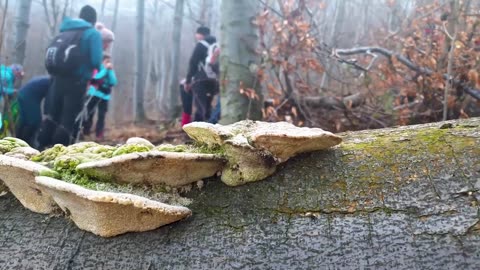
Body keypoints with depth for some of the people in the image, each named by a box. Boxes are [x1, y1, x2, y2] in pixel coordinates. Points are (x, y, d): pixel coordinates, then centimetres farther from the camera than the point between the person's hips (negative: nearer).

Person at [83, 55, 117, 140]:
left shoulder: (110, 71, 11)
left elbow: (113, 82, -3)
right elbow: (96, 77, -19)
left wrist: (110, 71, -9)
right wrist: (105, 69, -14)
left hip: (105, 96, 3)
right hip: (94, 94, -3)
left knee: (101, 116, 0)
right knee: (89, 114, -3)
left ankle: (99, 135, 2)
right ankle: (85, 132, 3)